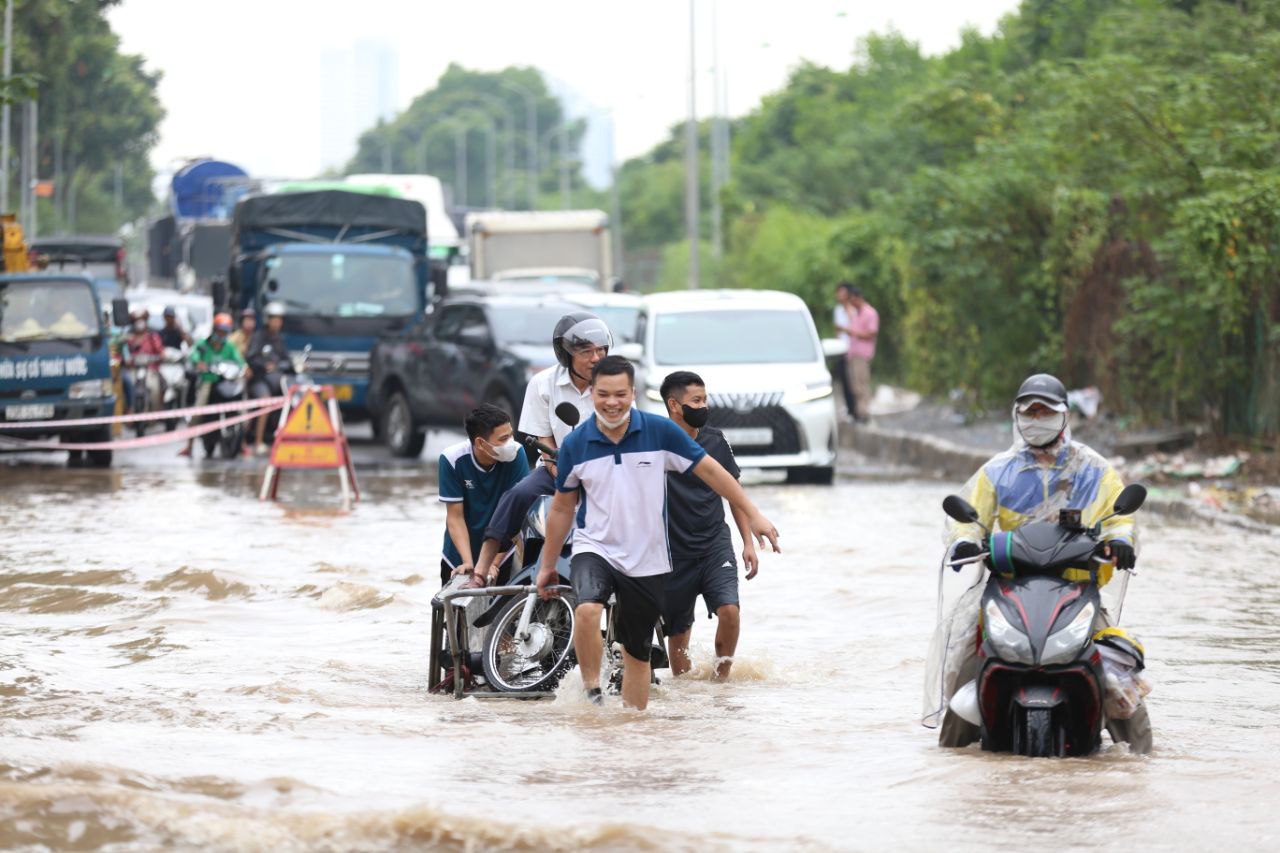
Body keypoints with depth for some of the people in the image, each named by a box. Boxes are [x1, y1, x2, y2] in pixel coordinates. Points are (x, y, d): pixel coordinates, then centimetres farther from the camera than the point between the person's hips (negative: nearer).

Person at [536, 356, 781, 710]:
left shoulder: (660, 432, -8)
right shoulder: (575, 445, -5)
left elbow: (709, 470, 1)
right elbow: (562, 508, 8)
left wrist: (752, 514, -1)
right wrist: (548, 565, 14)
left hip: (647, 561, 1)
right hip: (594, 548, -1)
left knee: (637, 654, 8)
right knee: (587, 610, -31)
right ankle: (592, 693, -17)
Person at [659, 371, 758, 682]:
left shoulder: (715, 441, 3)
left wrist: (748, 542, 9)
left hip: (715, 545, 2)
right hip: (675, 552, -2)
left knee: (729, 609, -20)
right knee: (678, 631, 7)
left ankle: (722, 679, -5)